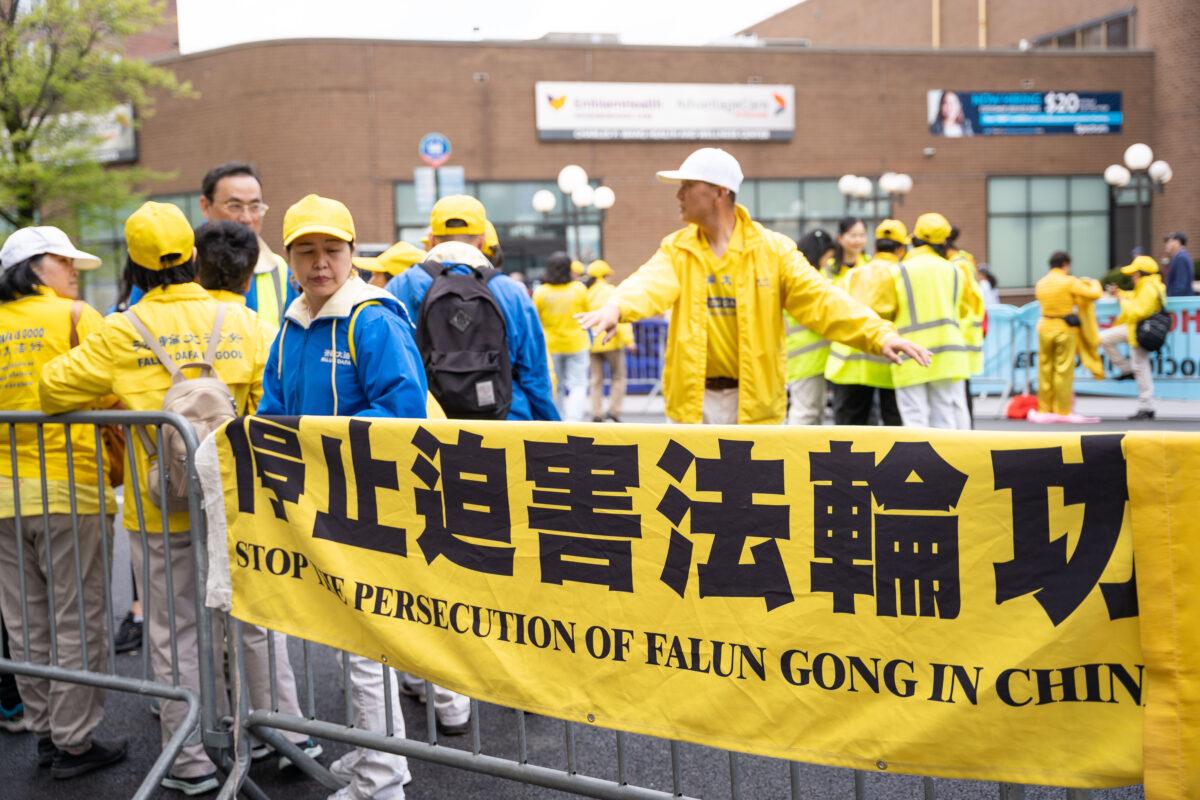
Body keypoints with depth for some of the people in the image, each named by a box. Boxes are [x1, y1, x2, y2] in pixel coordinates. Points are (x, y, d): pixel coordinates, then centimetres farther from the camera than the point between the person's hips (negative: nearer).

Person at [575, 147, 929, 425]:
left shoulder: (772, 249, -5)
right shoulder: (677, 249, 0)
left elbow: (819, 298, -14)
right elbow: (652, 282, -21)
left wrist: (878, 334, -29)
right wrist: (617, 306, -45)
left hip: (752, 400, -1)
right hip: (694, 399, 2)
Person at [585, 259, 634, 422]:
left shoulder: (585, 293, 3)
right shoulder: (611, 292, -7)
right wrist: (628, 339, -17)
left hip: (592, 343, 4)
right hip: (611, 341, -4)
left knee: (596, 379, 11)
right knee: (618, 378, 8)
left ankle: (597, 413, 6)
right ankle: (613, 410, -2)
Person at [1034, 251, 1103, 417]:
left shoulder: (1041, 283, 6)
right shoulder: (1070, 282, -9)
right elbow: (1095, 294, -10)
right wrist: (1094, 283, 11)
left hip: (1045, 327, 5)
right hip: (1065, 328, -5)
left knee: (1045, 369, 10)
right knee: (1064, 370, 0)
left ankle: (1044, 409, 15)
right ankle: (1062, 411, 3)